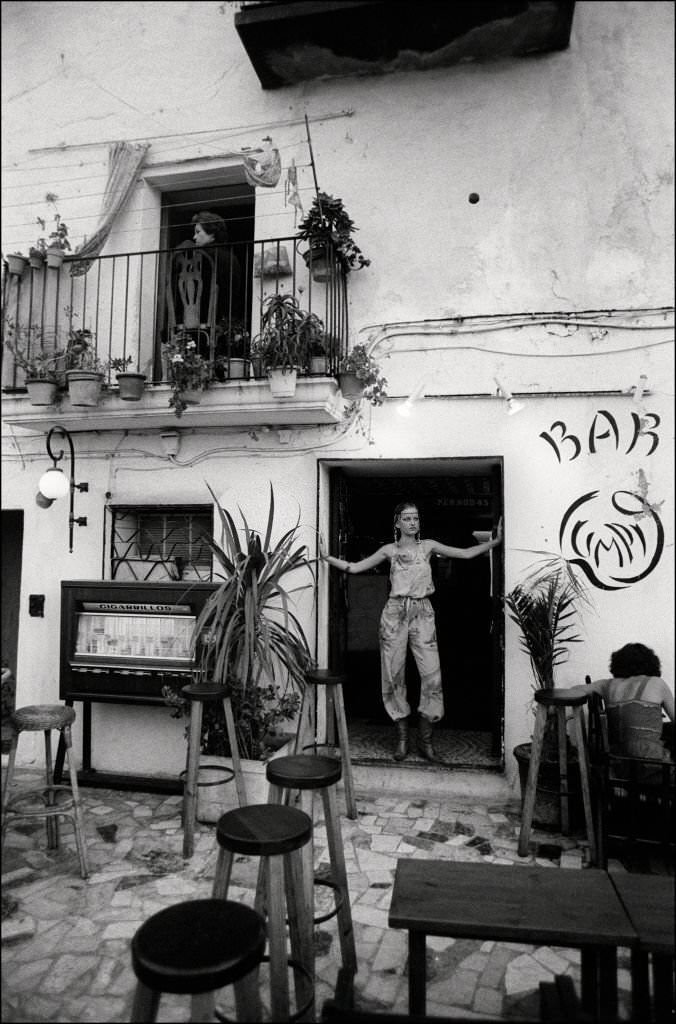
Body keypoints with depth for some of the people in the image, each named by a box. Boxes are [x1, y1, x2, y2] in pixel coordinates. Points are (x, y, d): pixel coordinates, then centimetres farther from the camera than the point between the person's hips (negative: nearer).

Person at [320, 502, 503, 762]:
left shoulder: (428, 546, 8)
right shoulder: (389, 550, 6)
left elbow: (466, 553, 4)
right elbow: (354, 567, 6)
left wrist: (496, 541, -4)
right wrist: (326, 557, -3)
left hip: (422, 614, 0)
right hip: (395, 613, 0)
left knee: (432, 675, -7)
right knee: (394, 675, 1)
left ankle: (425, 739, 8)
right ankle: (402, 738, 16)